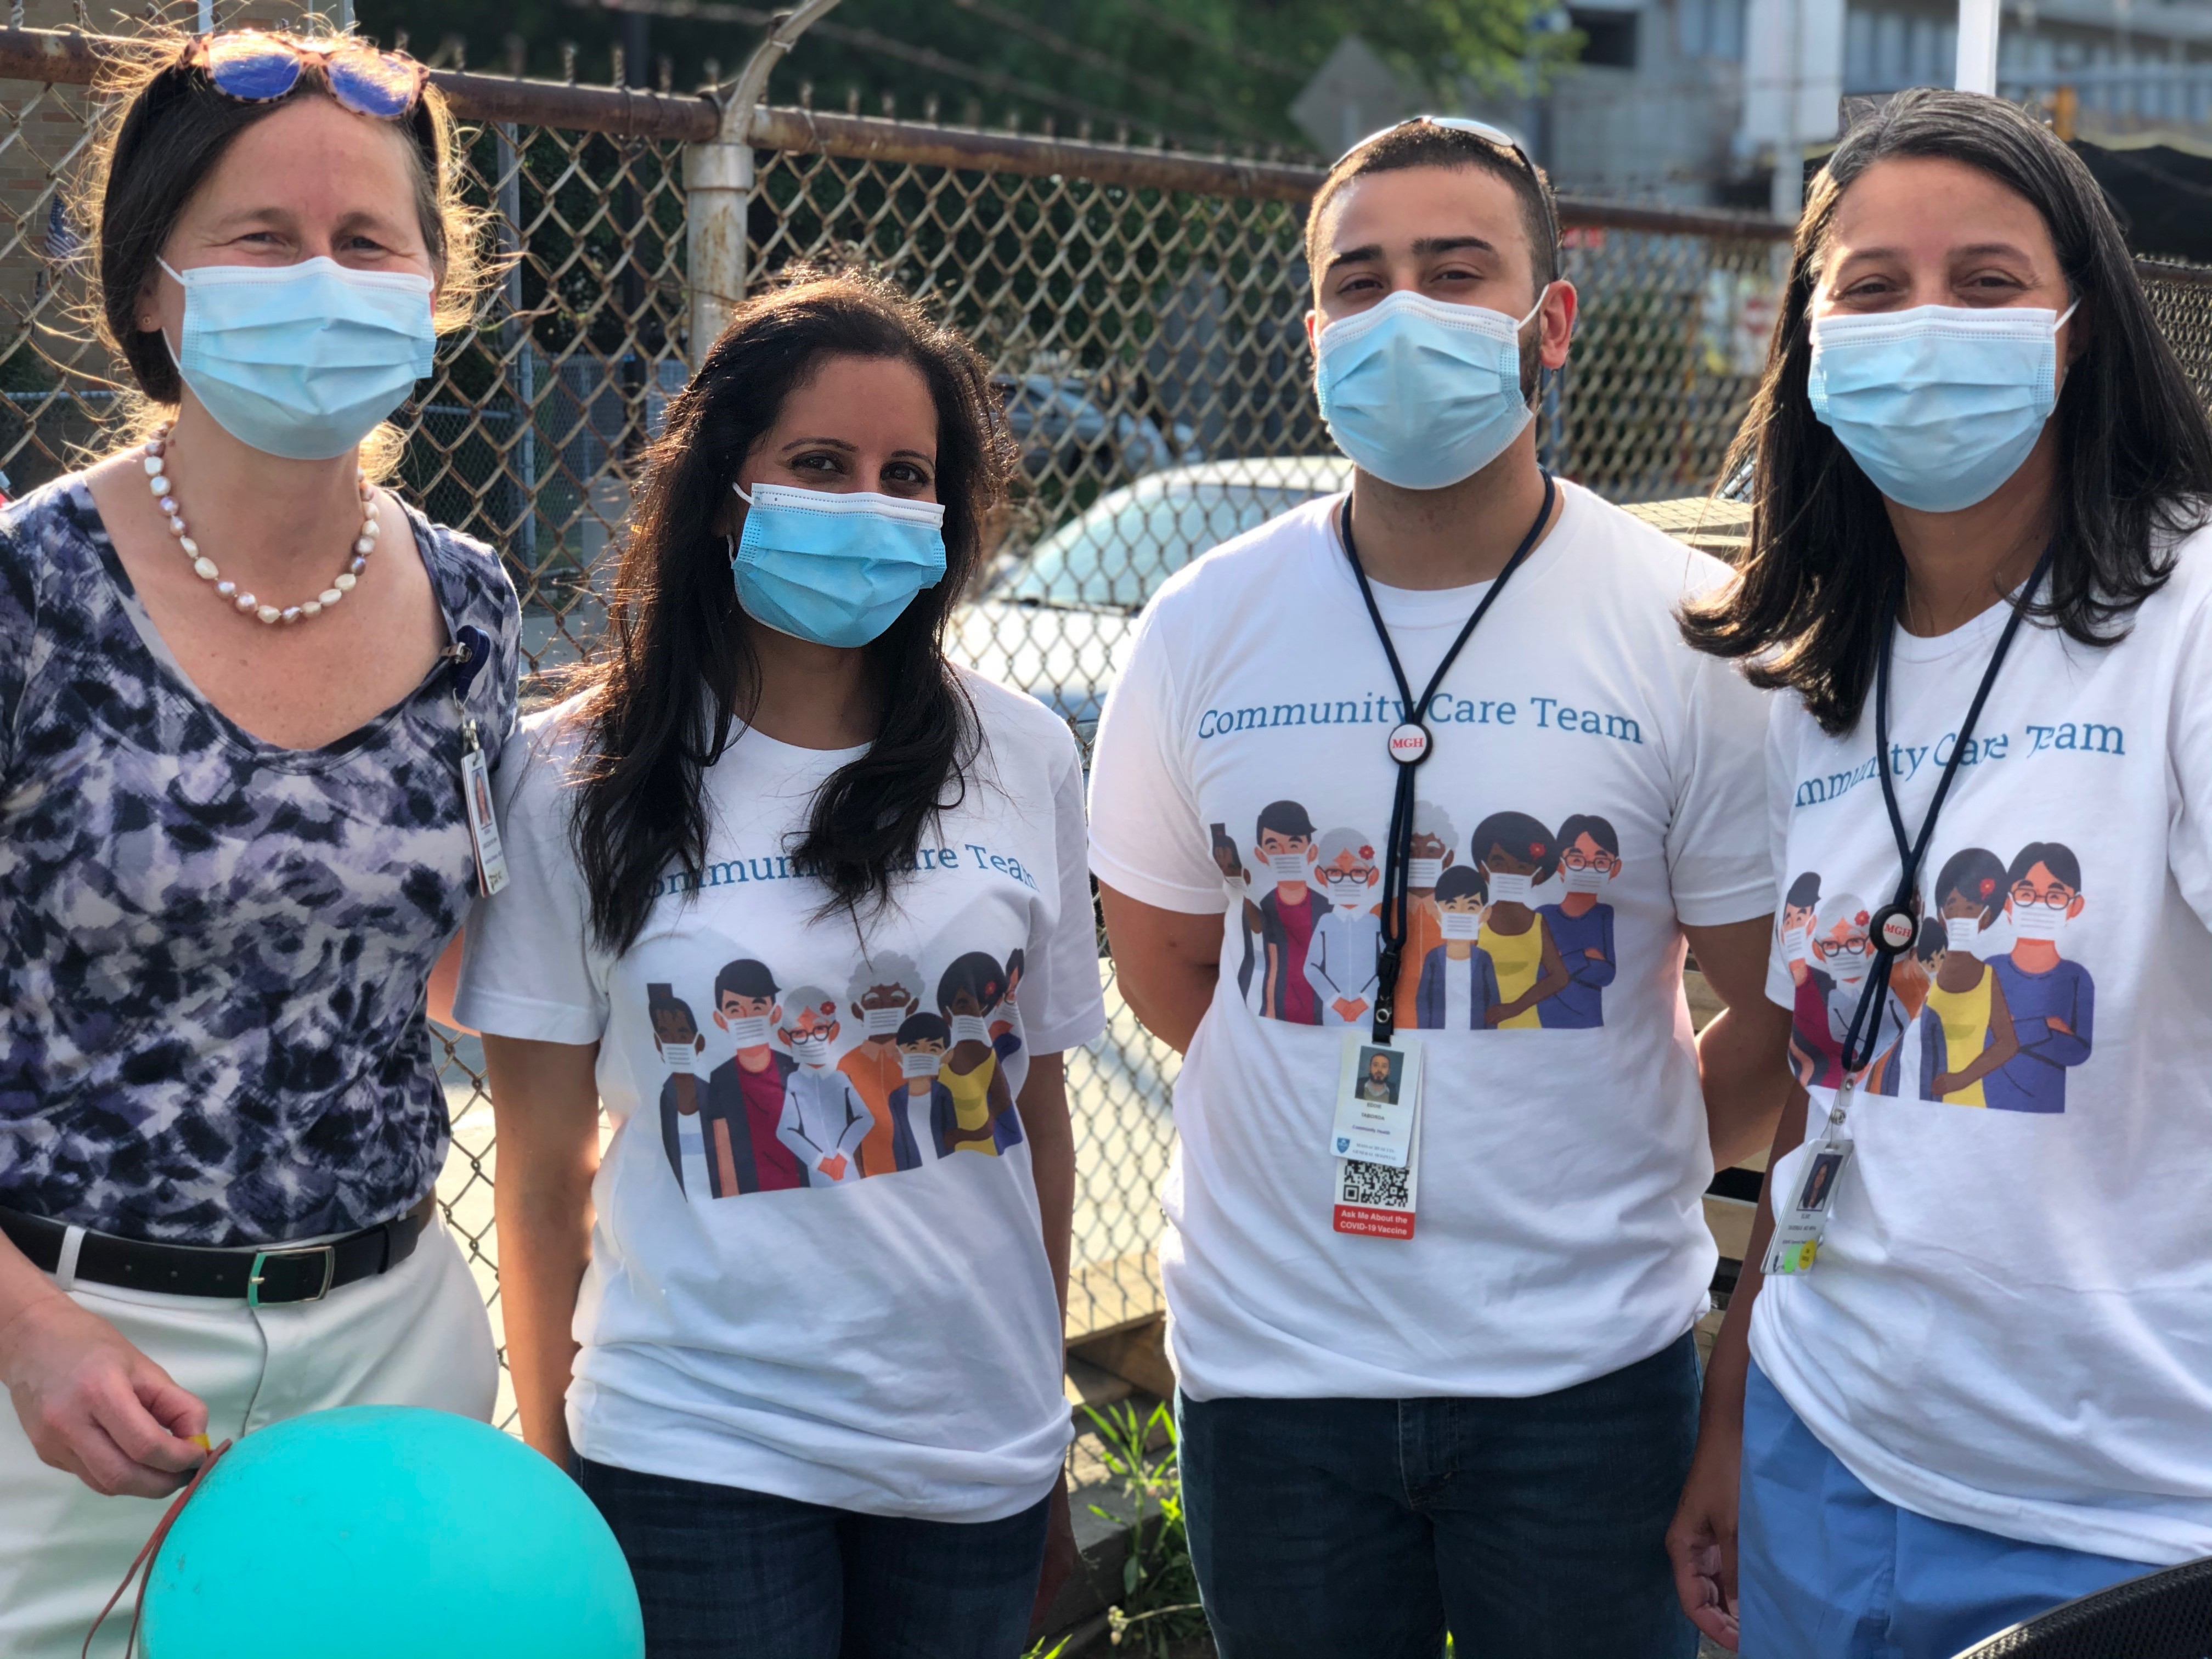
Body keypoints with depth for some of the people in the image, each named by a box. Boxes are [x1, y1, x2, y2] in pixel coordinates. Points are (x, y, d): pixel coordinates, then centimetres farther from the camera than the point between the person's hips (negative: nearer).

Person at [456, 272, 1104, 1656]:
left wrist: (1049, 1419, 11)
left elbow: (1042, 1115, 8)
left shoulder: (1023, 758, 2)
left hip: (980, 1455, 3)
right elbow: (546, 1176, -1)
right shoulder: (578, 781, -5)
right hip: (699, 1459, -2)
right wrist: (549, 1483, 1)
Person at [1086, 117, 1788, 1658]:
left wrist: (1614, 1175, 2)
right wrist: (1331, 1126, 8)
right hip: (1272, 1349, 2)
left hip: (1588, 1366, -2)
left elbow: (1775, 1011, -2)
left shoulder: (1692, 633, -6)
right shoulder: (1204, 627, 1)